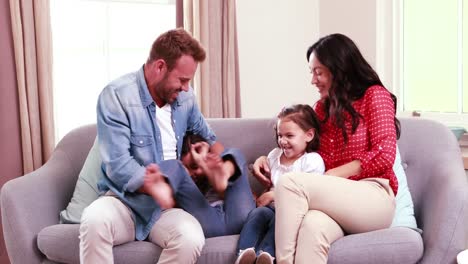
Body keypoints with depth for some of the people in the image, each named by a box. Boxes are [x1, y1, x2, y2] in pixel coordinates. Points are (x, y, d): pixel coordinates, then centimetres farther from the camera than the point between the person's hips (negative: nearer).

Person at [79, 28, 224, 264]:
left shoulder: (184, 97, 6)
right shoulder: (116, 96, -11)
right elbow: (119, 168, -17)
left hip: (166, 207, 3)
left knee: (191, 239, -32)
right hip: (123, 200, -3)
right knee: (94, 220, -39)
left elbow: (207, 137, 24)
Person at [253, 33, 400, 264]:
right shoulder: (322, 107, 22)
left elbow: (384, 154, -6)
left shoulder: (375, 96, 5)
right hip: (334, 200, 4)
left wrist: (330, 176, -11)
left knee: (290, 183, -28)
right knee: (312, 226, -37)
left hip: (373, 197, -4)